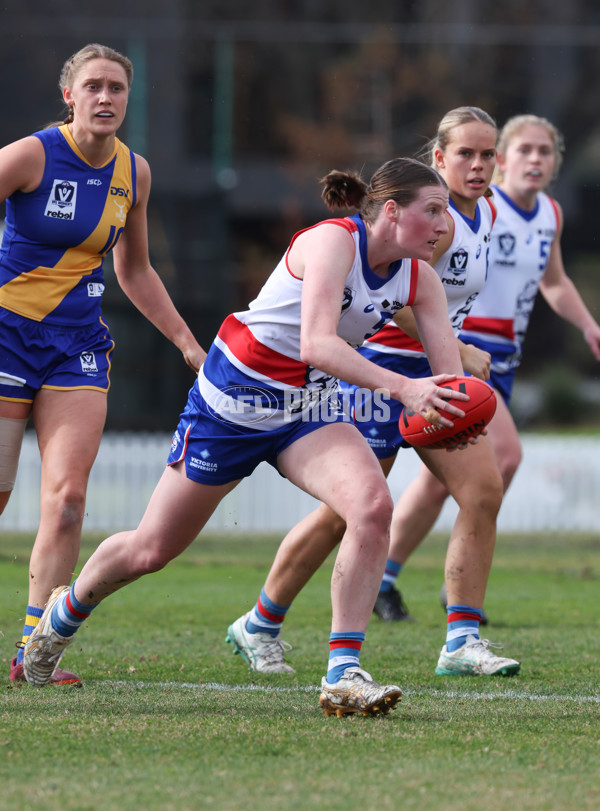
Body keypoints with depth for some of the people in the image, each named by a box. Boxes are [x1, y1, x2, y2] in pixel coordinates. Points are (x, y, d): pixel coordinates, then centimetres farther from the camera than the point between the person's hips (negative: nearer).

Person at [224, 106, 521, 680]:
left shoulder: (486, 214, 9)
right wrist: (460, 356, -21)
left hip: (435, 371, 8)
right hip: (381, 368, -8)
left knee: (483, 490, -7)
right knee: (345, 512, -4)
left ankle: (461, 643, -5)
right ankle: (259, 626, 14)